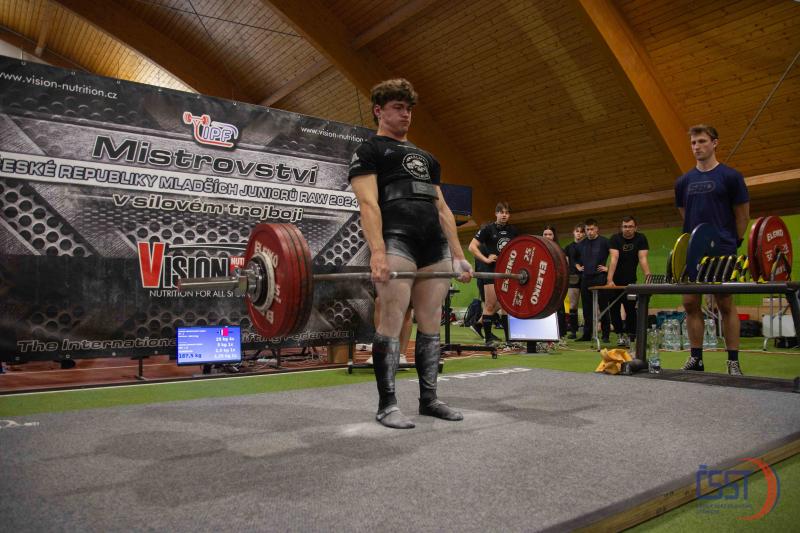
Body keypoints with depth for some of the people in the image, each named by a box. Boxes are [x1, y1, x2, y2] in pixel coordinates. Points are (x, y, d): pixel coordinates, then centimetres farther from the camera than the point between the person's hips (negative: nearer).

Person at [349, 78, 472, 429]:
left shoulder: (426, 158, 29)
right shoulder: (369, 151, 9)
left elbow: (442, 208, 24)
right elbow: (369, 203, -7)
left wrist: (458, 254, 15)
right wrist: (377, 252, -20)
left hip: (436, 245, 7)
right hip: (397, 241, -7)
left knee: (431, 323, 7)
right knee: (392, 321, -8)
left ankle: (429, 398, 16)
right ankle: (387, 405, 1)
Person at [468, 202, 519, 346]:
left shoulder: (513, 231, 11)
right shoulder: (488, 229, -3)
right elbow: (472, 246, -8)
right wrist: (485, 259, -15)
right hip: (491, 270, -5)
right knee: (490, 305, -3)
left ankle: (509, 338, 12)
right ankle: (488, 339, 3)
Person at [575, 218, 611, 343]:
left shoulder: (604, 242, -3)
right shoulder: (581, 244, 13)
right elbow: (575, 258, 30)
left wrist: (608, 268, -7)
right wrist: (578, 266, 15)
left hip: (600, 278, -5)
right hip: (585, 279, 5)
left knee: (603, 307, -1)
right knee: (587, 308, 8)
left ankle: (606, 335, 5)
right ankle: (587, 335, 15)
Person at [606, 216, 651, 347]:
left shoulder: (641, 238, -9)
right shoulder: (615, 238, -14)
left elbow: (643, 259, -18)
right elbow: (614, 259, -26)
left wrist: (648, 276, -33)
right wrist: (609, 280, -37)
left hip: (630, 280, 1)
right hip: (615, 280, -1)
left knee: (631, 309, -4)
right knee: (614, 308, 0)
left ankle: (629, 336, 6)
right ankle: (620, 335, 12)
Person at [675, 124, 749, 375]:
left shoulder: (730, 176, -2)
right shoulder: (683, 181, 10)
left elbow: (742, 215, 3)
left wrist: (733, 243, 6)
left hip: (722, 252, -4)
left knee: (725, 304, 0)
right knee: (691, 304, 4)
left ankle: (733, 361, 8)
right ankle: (696, 358, 13)